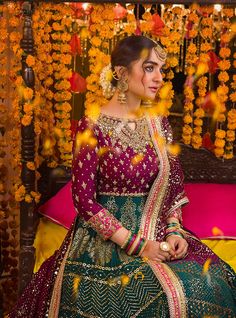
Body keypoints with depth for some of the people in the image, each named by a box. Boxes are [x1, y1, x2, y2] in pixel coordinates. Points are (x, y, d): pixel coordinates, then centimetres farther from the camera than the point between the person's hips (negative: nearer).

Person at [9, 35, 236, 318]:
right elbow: (84, 200, -14)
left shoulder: (158, 123, 6)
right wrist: (136, 245, -16)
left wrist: (173, 229, -4)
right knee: (169, 295, -25)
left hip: (156, 234, 6)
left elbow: (172, 184, 12)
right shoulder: (93, 127, -12)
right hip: (105, 240, -5)